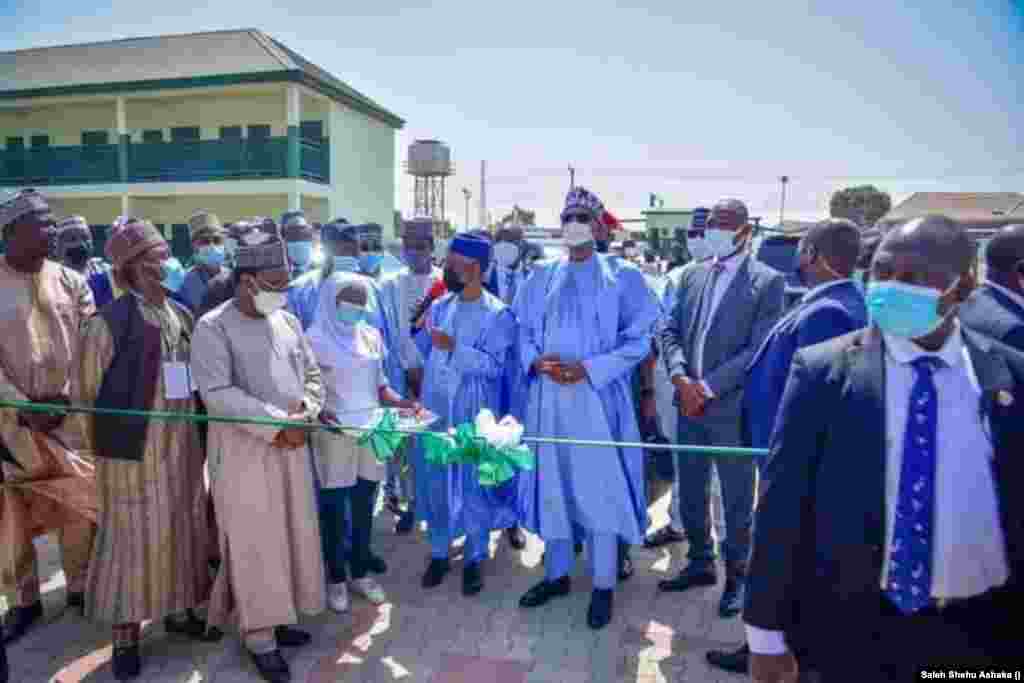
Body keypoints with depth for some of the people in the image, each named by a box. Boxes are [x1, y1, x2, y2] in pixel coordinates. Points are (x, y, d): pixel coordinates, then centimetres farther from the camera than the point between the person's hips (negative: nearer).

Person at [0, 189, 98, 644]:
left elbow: (90, 345, 2)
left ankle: (79, 587, 26)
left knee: (78, 504, 8)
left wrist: (67, 394, -9)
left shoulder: (69, 281, 4)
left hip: (70, 415, 2)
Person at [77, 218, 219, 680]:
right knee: (133, 537, 6)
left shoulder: (182, 316, 6)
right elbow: (89, 393, -6)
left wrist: (199, 433, 10)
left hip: (183, 448, 6)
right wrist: (110, 437, -4)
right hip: (135, 452, -6)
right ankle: (125, 634, 23)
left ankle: (179, 609, 36)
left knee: (183, 530, 16)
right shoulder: (108, 323, -12)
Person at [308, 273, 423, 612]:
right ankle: (336, 578, 24)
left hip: (371, 431, 5)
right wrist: (319, 412, -27)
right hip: (334, 434, -5)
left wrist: (401, 402, -5)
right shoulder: (315, 339, -8)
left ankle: (360, 572, 30)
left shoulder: (371, 336, 7)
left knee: (364, 505, 14)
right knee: (334, 506, 7)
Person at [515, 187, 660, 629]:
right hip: (549, 398, 4)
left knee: (600, 488, 2)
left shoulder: (622, 277, 0)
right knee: (551, 485, 12)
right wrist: (536, 362, -10)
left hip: (598, 399, -3)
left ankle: (603, 586, 19)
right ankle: (557, 574, 31)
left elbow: (640, 339, -4)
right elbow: (522, 332, 11)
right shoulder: (541, 277, 10)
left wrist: (590, 369, -15)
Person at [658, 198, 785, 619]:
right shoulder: (692, 275, 10)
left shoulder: (768, 282, -5)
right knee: (690, 494, 16)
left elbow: (760, 349, -13)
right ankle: (700, 564, 35)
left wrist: (707, 386, -17)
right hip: (690, 405, 5)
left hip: (733, 408, -5)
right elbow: (670, 332, 6)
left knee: (736, 501, 9)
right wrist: (681, 378, -11)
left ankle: (736, 576, 28)